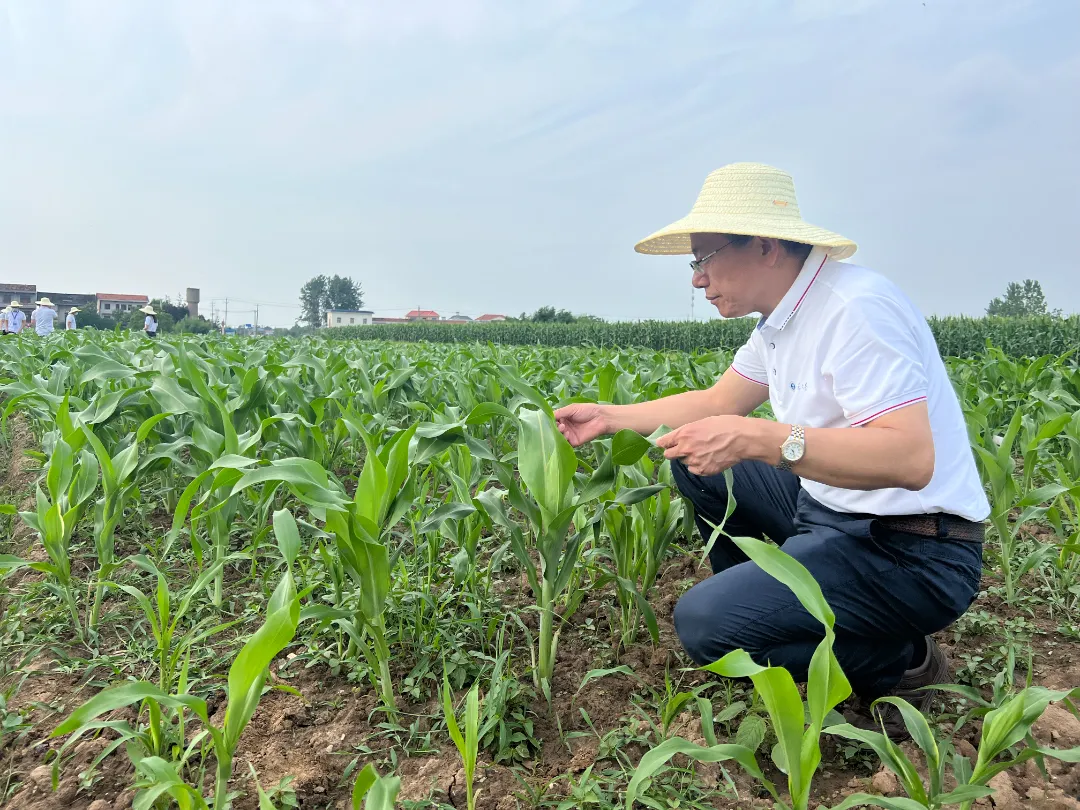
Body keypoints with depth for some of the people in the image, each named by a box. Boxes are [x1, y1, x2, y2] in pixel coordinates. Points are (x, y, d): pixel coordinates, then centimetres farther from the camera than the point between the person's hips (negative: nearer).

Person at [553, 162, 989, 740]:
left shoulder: (855, 308, -24)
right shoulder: (783, 318, 6)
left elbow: (912, 458, -32)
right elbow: (717, 402, 15)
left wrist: (755, 438, -38)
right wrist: (609, 417, 13)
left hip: (909, 554, -9)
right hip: (830, 513, 9)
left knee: (704, 624, -21)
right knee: (696, 461, 12)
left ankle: (902, 663, 1)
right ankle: (761, 603, 18)